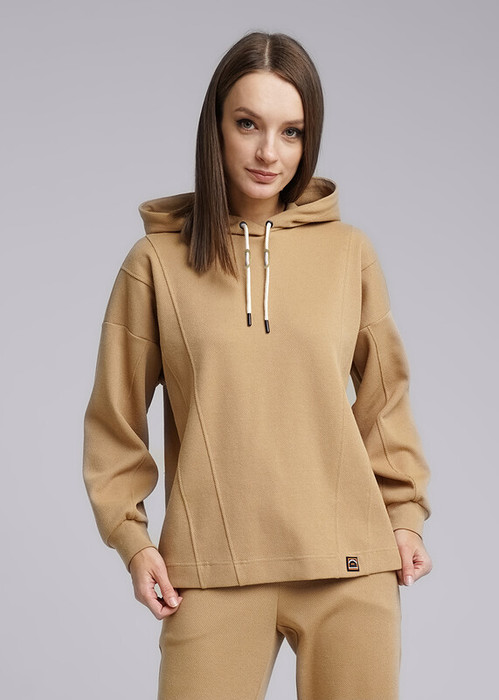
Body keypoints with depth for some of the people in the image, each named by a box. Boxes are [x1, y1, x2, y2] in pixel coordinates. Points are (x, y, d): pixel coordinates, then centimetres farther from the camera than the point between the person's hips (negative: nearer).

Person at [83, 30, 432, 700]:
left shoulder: (349, 251, 4)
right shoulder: (157, 260, 2)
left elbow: (384, 394, 13)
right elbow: (115, 416, 7)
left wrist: (405, 513, 7)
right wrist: (131, 537, 1)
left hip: (350, 568, 1)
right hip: (213, 571, -1)